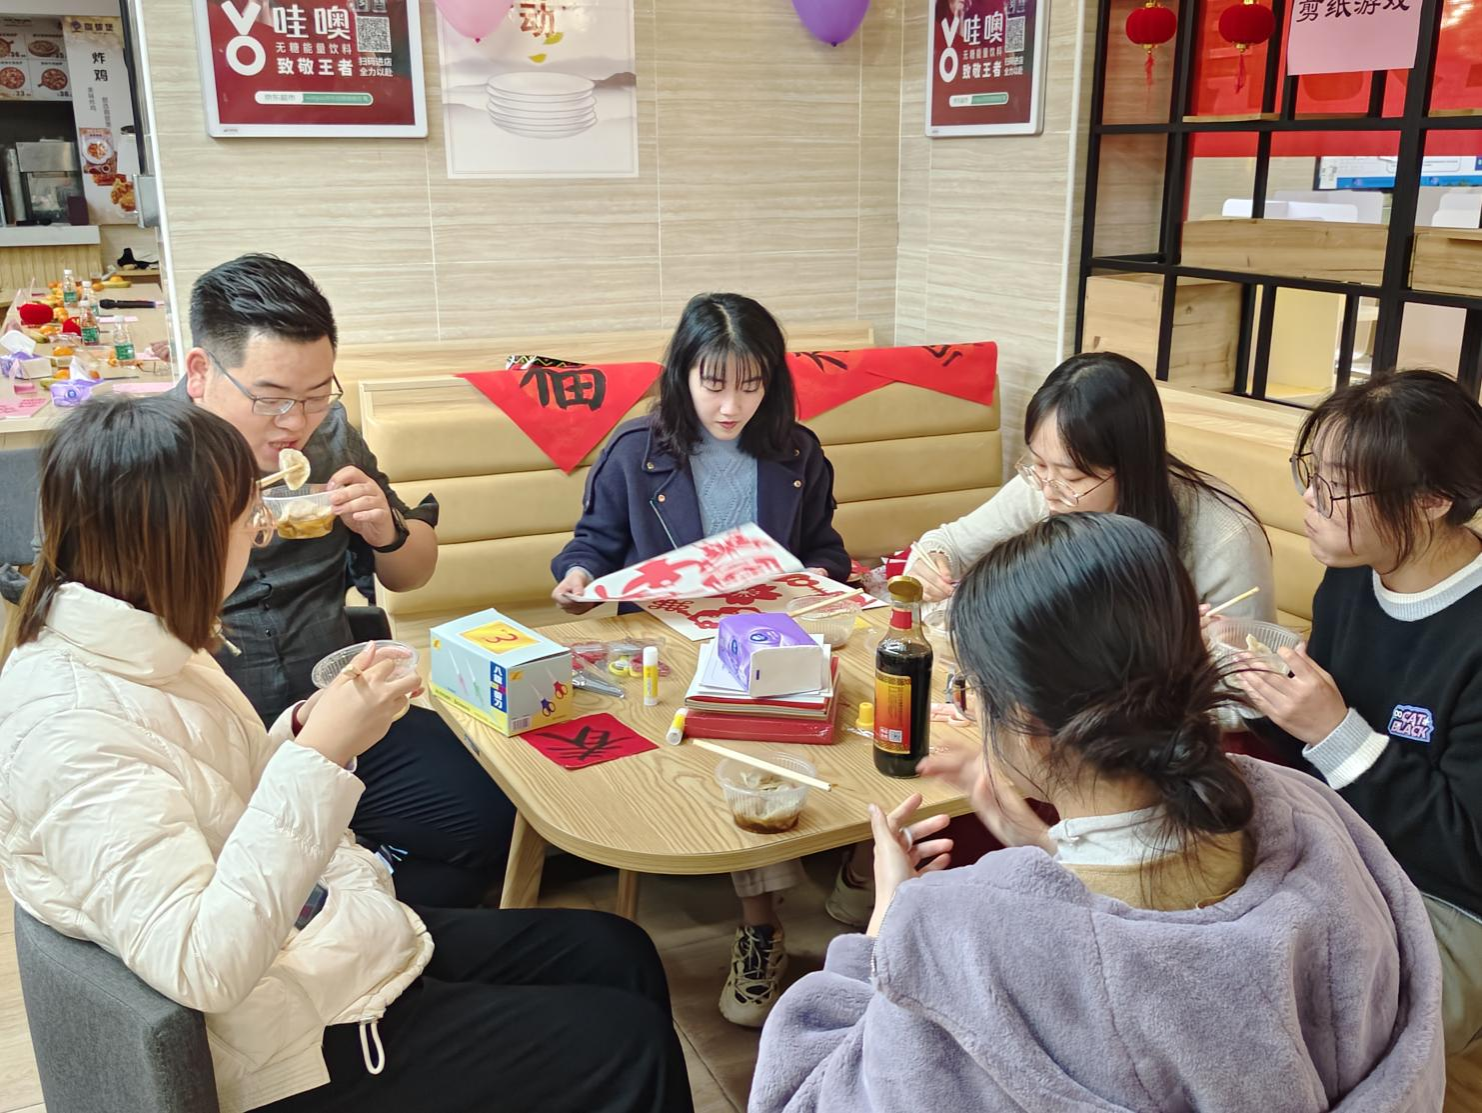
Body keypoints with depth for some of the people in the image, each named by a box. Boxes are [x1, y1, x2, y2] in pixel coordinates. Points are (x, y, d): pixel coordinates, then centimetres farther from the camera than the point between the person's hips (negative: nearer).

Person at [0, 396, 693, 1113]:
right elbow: (201, 968, -34)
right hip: (305, 1045, -9)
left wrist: (309, 727, -5)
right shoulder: (71, 726, -27)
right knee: (630, 1048, -4)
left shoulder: (145, 647, 1)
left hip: (336, 935, 9)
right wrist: (318, 755, -33)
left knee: (618, 953, 13)